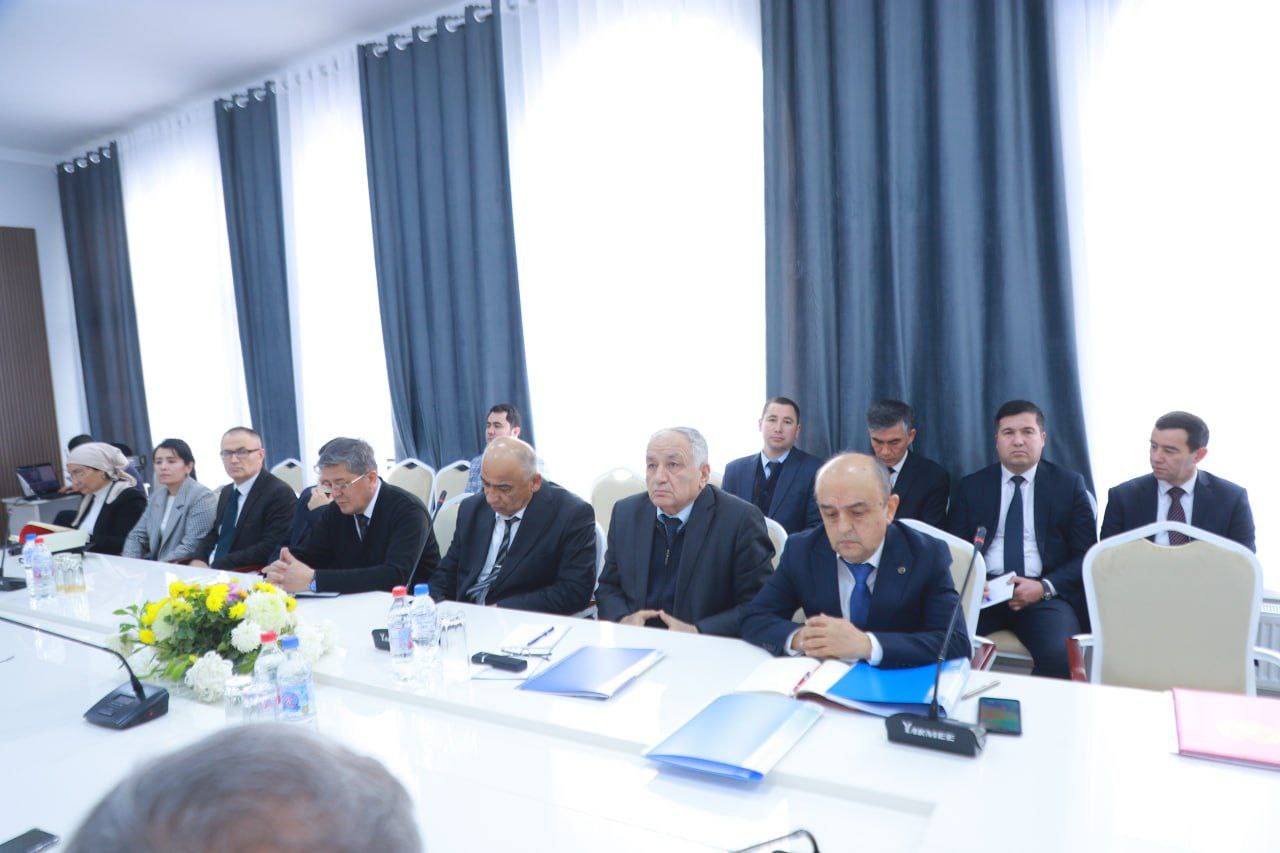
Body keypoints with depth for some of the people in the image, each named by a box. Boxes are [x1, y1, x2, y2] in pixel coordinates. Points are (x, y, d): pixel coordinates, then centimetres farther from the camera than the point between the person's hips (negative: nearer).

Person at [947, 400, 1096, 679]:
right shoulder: (971, 486, 14)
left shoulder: (1069, 484, 11)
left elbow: (1086, 554, 6)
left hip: (1045, 594, 0)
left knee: (1059, 654, -32)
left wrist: (1045, 587, -10)